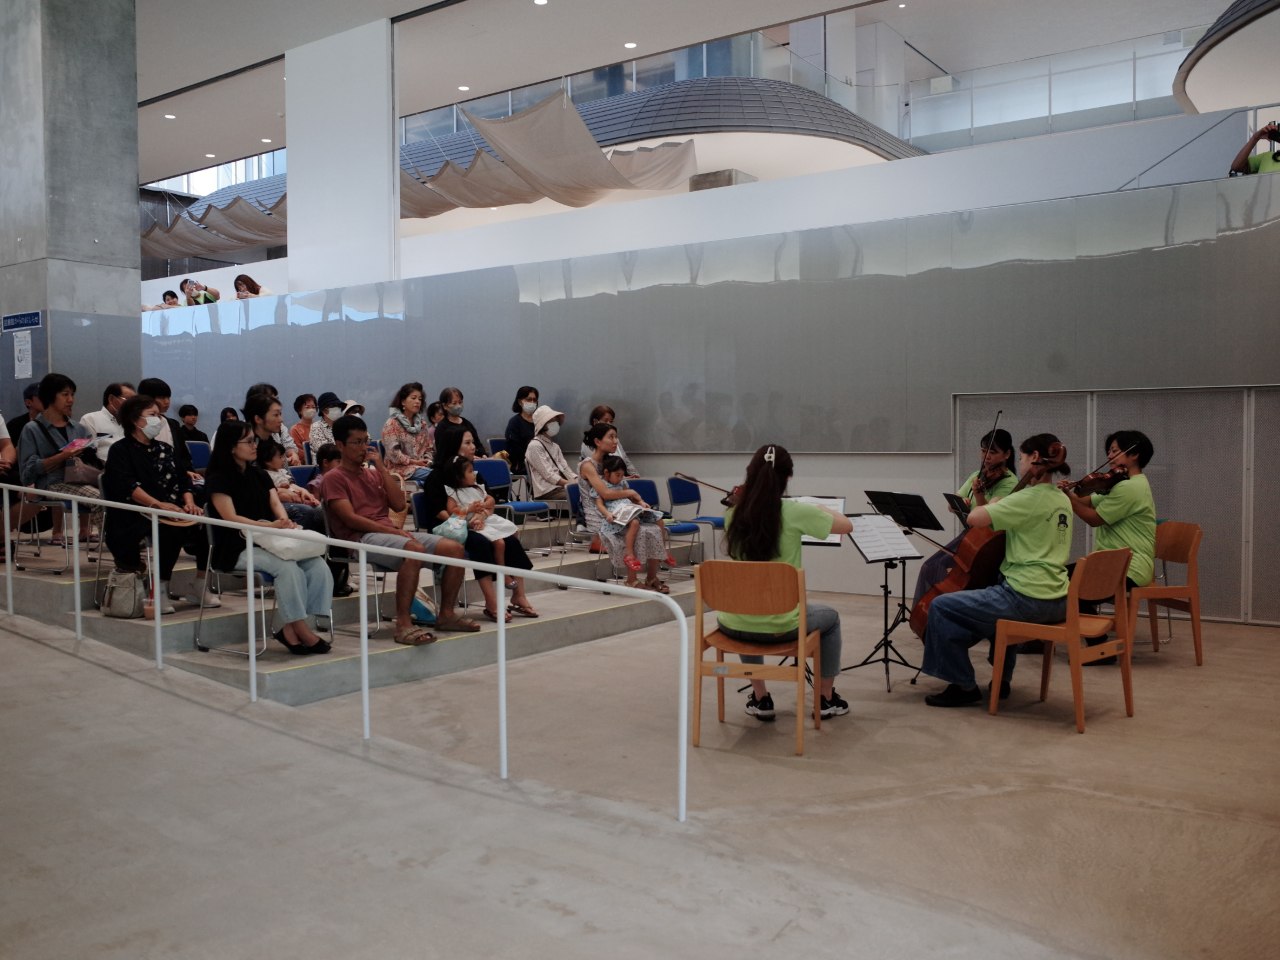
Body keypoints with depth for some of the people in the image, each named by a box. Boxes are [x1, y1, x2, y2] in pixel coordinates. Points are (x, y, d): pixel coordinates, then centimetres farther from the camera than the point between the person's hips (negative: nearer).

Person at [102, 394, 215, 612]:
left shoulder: (164, 449, 24)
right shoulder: (120, 450, 4)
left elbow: (183, 480, 15)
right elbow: (127, 486, -13)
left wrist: (189, 503, -7)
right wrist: (158, 504, -28)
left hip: (172, 512, 6)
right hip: (135, 517, -6)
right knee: (171, 530, -35)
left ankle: (200, 587, -13)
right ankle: (160, 591, -24)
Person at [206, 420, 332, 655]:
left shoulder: (259, 474, 18)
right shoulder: (219, 478, -3)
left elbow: (275, 503, 6)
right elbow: (230, 518, -14)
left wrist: (285, 521, -20)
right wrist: (270, 526, -28)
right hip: (237, 548, -6)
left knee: (317, 564, -20)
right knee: (288, 567, -33)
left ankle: (291, 629, -20)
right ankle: (301, 630, -23)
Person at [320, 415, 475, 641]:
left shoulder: (374, 473, 22)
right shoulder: (334, 478, 2)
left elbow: (399, 504, 10)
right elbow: (350, 519, -10)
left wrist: (381, 467, 6)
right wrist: (392, 530, -18)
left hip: (388, 532, 7)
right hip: (360, 538, -7)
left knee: (454, 548, -10)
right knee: (415, 549, -38)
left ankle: (447, 614, 0)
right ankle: (403, 624, -36)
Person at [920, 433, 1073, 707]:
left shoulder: (1030, 498, -16)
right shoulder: (1062, 500, 12)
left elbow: (974, 518, -21)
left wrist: (993, 505, -2)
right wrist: (1000, 509, 15)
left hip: (1027, 600, -9)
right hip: (1057, 601, 9)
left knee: (941, 607, -1)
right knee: (1001, 597, 40)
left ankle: (964, 686, 6)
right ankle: (1001, 679, 40)